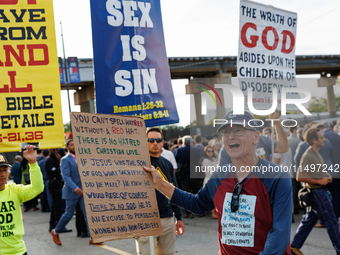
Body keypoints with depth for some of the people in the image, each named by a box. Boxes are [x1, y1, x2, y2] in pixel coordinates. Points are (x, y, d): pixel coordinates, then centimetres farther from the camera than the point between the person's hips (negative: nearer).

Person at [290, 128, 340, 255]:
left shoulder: (316, 154, 13)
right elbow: (300, 177, -24)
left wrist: (326, 175, 9)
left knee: (309, 219, 13)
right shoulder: (308, 155, -18)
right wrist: (319, 181, -19)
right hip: (316, 192, -10)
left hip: (320, 191, 10)